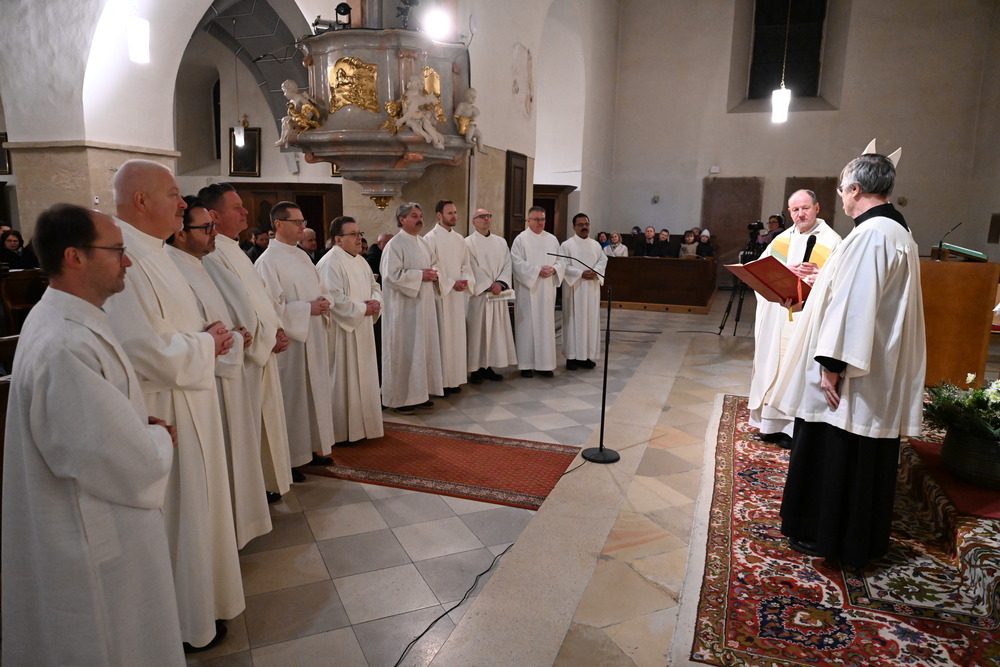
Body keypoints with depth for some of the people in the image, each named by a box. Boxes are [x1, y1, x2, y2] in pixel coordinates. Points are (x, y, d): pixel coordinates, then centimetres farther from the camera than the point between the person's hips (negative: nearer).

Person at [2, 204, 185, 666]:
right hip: (97, 546, -10)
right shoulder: (65, 347, -31)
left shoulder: (60, 319, 2)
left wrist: (144, 426, 0)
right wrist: (161, 438, -9)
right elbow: (133, 463, -30)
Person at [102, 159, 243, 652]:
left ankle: (198, 598, 43)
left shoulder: (150, 251, 9)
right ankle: (186, 623, 28)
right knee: (178, 515, 7)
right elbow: (150, 354, -28)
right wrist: (207, 344, -13)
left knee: (192, 508, 23)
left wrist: (207, 337, 3)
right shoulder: (125, 259, -24)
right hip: (165, 414, -10)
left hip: (187, 406, 10)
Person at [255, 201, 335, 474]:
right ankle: (288, 459, 12)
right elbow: (271, 307, -19)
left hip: (313, 339, 8)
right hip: (289, 342, -8)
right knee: (292, 398, 0)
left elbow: (318, 288, 20)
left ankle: (311, 448, 28)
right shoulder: (268, 262, -13)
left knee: (314, 393, 15)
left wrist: (323, 303, -1)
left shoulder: (302, 256, 13)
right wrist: (308, 309, -18)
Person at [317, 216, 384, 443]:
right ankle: (342, 431, 11)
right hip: (341, 332, -9)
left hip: (362, 331, 9)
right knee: (343, 380, 0)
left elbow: (374, 286, 18)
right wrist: (363, 309, -17)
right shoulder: (330, 263, -17)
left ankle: (360, 423, 30)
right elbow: (334, 299, -24)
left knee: (362, 377, 16)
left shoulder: (360, 261, 12)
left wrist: (376, 301, -4)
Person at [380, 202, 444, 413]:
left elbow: (434, 265, 22)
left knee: (423, 348, 12)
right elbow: (392, 276, -21)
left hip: (424, 305, 8)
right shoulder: (395, 245, -12)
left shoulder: (424, 244, 13)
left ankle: (419, 392, 23)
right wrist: (420, 275, -18)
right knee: (403, 351, -2)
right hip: (403, 308, -8)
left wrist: (432, 274, -1)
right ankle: (399, 398, 8)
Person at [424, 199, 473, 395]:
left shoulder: (459, 238, 13)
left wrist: (465, 280, -5)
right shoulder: (431, 238, -8)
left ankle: (454, 378, 18)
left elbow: (466, 264, 15)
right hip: (440, 294, -7)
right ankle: (440, 381, 3)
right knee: (442, 336, -4)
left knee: (457, 335, 9)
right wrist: (451, 283, -16)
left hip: (457, 295, 7)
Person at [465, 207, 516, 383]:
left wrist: (500, 283, -11)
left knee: (496, 330, 6)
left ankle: (489, 367, 14)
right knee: (478, 330, -3)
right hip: (478, 293, -5)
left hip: (498, 294, 5)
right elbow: (473, 268, -10)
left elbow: (507, 265, 6)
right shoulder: (468, 242, -2)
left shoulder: (501, 242, 14)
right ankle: (476, 370, 3)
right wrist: (488, 286, -15)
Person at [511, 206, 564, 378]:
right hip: (527, 289, -4)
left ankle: (544, 364, 12)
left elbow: (561, 261, 10)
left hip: (547, 290, 4)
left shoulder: (552, 239, 13)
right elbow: (517, 262, -11)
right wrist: (538, 270, -18)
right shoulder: (521, 239, -2)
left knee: (546, 324, 6)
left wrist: (553, 269, -11)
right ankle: (526, 364, 6)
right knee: (527, 325, -1)